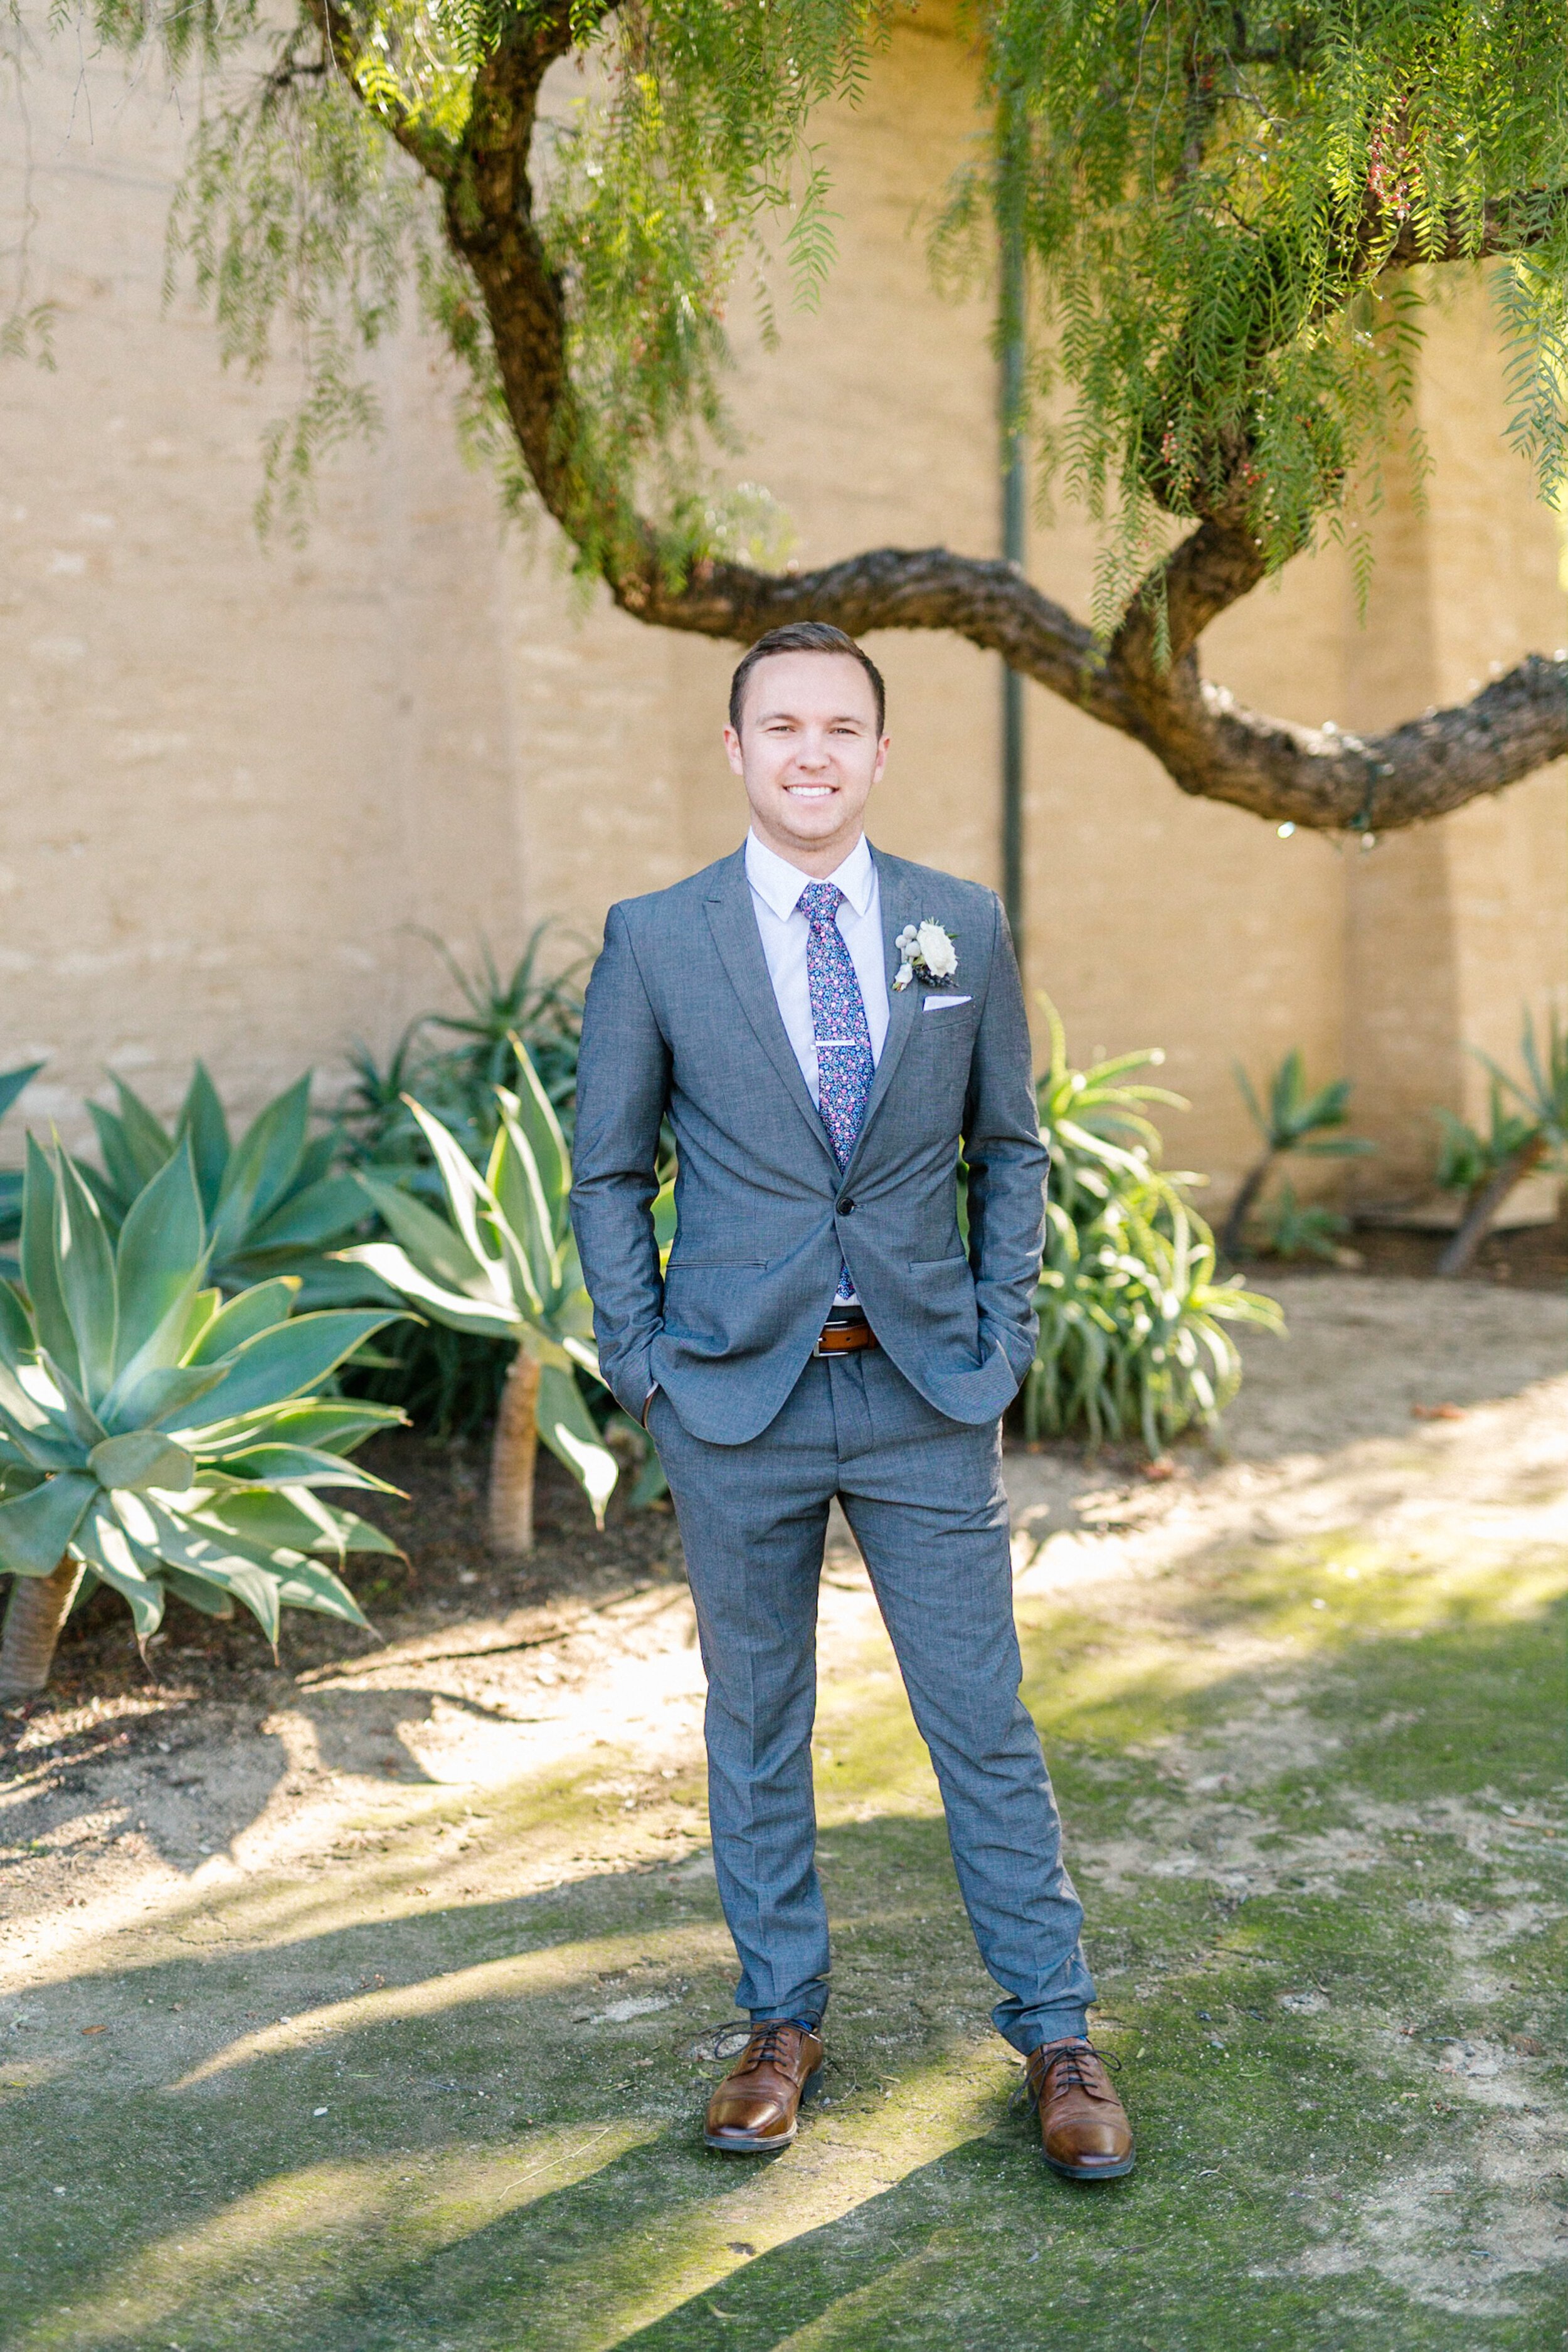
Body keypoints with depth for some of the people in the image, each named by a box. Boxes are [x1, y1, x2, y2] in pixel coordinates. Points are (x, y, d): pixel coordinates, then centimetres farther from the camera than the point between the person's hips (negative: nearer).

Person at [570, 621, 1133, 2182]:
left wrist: (1003, 1337, 3)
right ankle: (782, 2022, 27)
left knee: (985, 1725, 5)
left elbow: (1008, 1147, 11)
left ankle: (1055, 2035, 19)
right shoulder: (655, 940, -1)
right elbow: (607, 1172, 5)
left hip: (926, 1392, 1)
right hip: (735, 1404, 0)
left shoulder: (963, 927, 3)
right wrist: (642, 1367, -1)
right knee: (755, 1727, 11)